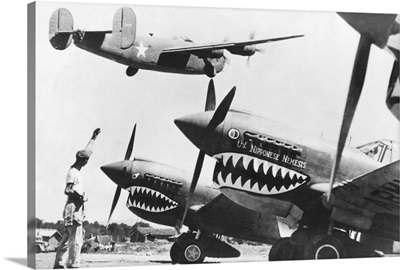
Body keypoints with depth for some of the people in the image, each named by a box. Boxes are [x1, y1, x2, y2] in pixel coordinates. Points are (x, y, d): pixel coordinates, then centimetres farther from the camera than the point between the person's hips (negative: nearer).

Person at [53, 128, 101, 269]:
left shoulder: (75, 170, 12)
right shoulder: (73, 172, -13)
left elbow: (86, 151, 23)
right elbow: (67, 190, -22)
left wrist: (93, 138, 28)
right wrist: (81, 197, -13)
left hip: (76, 209, 9)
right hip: (74, 209, -9)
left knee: (67, 239, 12)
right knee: (76, 240, -8)